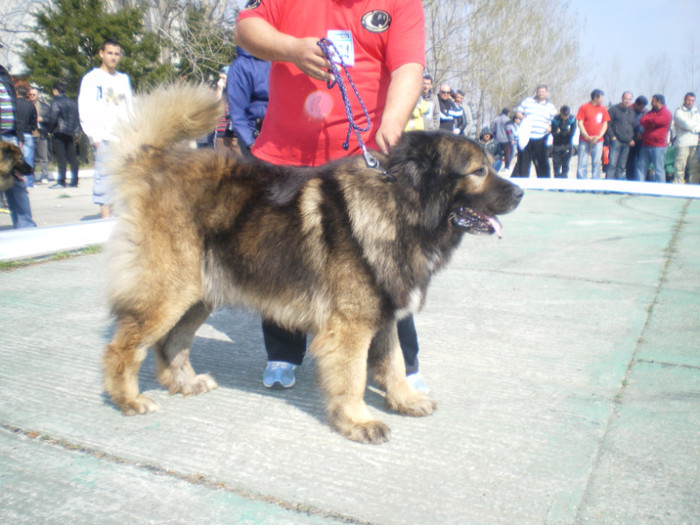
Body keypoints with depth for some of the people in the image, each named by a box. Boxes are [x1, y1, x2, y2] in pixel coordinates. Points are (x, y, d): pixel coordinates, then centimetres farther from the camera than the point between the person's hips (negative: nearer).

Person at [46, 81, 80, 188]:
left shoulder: (56, 102, -9)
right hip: (70, 134, 6)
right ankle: (74, 182, 8)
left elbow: (52, 119, -18)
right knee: (72, 158, 7)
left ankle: (61, 182, -5)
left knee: (61, 158, -5)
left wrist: (50, 130, -4)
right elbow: (78, 118, 12)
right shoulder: (73, 102, 11)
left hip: (59, 134, -6)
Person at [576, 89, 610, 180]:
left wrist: (599, 136, -6)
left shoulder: (603, 109, 9)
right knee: (582, 164, -4)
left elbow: (605, 124, 10)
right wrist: (588, 137, -12)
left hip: (598, 141, 3)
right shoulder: (584, 108, -2)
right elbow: (580, 123, -5)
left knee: (597, 163, 3)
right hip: (584, 141, -3)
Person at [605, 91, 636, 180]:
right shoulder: (614, 109, 1)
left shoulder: (633, 112, 15)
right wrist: (612, 136, -11)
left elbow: (635, 126, 21)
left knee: (621, 167, 6)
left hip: (627, 143, 5)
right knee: (612, 165, -13)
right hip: (616, 141, -5)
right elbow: (608, 124, -2)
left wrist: (633, 139, 7)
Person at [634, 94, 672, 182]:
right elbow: (642, 121, 5)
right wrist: (651, 123, -12)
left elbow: (656, 121, -20)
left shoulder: (666, 113, -4)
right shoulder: (652, 112, 19)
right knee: (641, 167, 7)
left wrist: (647, 122, -2)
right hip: (646, 145, 7)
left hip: (658, 146, -7)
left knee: (659, 169, -4)